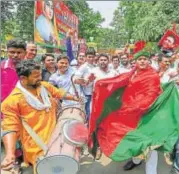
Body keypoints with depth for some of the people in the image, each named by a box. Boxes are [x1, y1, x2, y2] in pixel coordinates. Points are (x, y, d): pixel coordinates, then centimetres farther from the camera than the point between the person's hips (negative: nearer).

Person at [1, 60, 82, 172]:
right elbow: (10, 128, -18)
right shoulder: (12, 100, -18)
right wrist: (10, 154, -28)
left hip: (56, 138, 6)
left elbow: (59, 93, 18)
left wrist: (74, 98, 9)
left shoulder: (46, 86, 1)